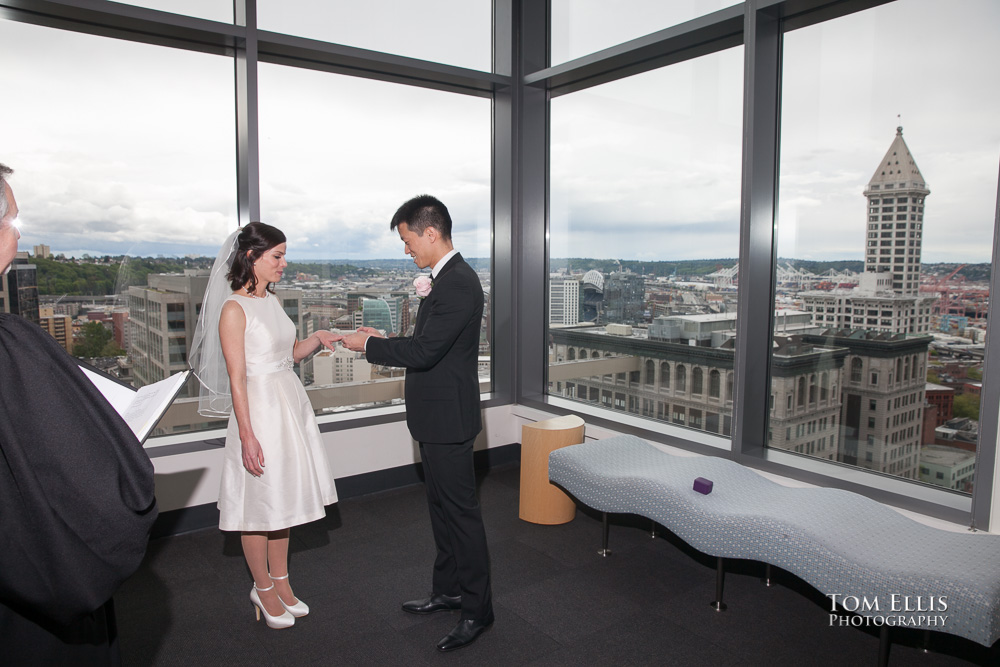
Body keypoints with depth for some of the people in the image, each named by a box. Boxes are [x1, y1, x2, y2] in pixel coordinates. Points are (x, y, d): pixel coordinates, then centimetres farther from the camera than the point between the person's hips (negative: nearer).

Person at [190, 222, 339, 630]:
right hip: (259, 408, -8)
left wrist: (317, 340, -1)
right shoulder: (234, 308, -14)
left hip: (291, 404, 8)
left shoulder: (270, 300, 9)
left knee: (284, 497, 16)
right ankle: (263, 589, 25)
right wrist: (247, 436, -19)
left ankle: (280, 581, 31)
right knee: (259, 502, 6)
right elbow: (236, 378, -17)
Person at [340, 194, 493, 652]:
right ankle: (448, 590, 36)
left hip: (448, 419, -10)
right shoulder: (447, 279, 11)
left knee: (461, 511, 1)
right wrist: (384, 340, 8)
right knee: (442, 507, 20)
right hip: (436, 417, 10)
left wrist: (368, 346, -12)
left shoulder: (458, 284, -21)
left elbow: (424, 351, -25)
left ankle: (478, 609, 17)